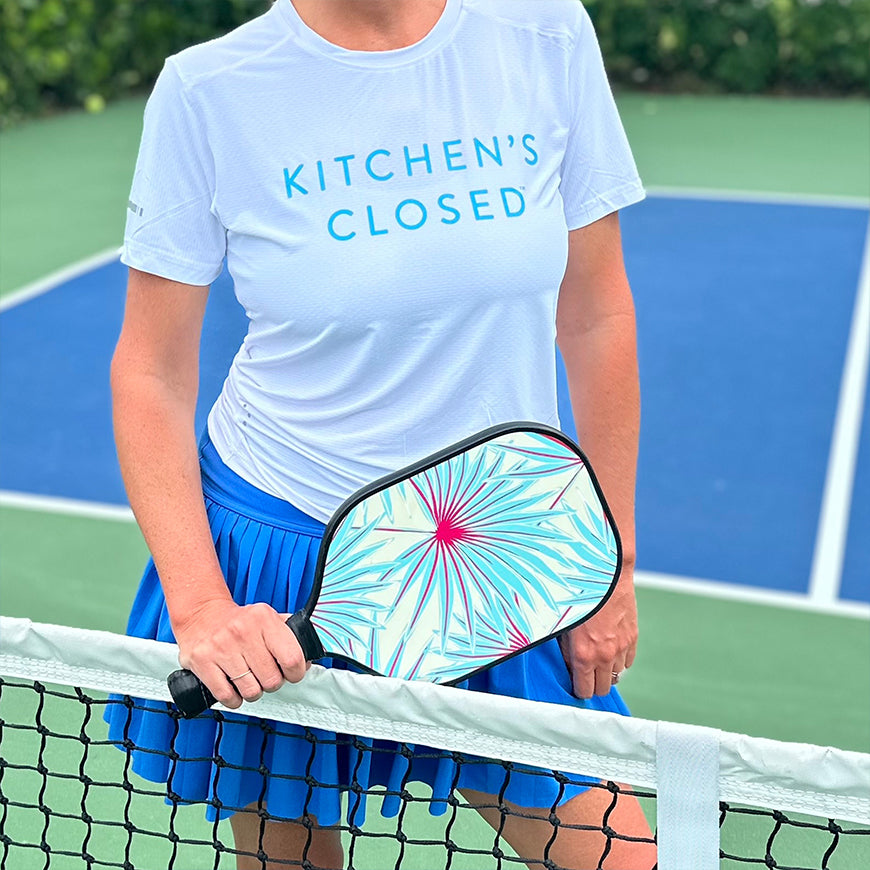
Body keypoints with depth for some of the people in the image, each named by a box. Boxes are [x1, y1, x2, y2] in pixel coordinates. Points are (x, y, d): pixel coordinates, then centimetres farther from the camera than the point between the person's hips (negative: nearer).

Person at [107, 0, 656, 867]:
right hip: (275, 555, -1)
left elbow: (596, 318, 0)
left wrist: (612, 567, 3)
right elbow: (150, 375, -4)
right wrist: (197, 601, -15)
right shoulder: (207, 89, -11)